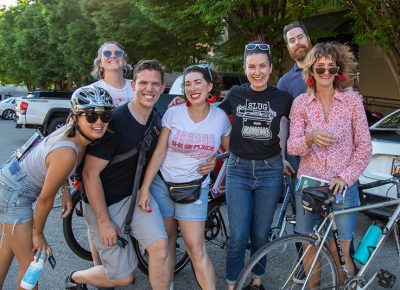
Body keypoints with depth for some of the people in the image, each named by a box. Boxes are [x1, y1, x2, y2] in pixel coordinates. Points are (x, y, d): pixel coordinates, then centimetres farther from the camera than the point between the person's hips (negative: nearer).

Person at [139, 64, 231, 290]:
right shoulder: (173, 113, -5)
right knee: (166, 242, 8)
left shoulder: (220, 117, -3)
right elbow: (159, 153, -5)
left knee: (196, 248, -6)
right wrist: (145, 188, -8)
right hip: (162, 184, 1)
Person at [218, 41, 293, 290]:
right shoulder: (235, 94, 1)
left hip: (270, 171, 0)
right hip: (239, 169, 0)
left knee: (260, 235, 9)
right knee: (238, 237, -3)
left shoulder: (283, 98, -2)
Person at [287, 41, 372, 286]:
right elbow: (292, 147, -5)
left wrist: (345, 177, -10)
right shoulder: (301, 103, 2)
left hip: (343, 185, -1)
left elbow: (364, 147, 0)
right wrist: (310, 138, -25)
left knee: (342, 250, -1)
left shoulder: (352, 99, 0)